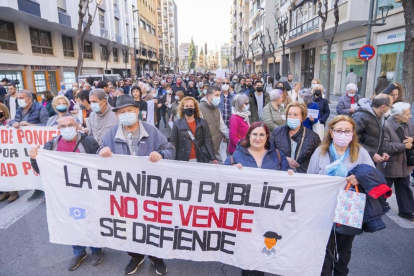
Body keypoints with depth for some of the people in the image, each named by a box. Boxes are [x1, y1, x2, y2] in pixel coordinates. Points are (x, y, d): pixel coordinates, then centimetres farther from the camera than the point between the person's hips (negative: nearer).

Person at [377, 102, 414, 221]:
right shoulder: (386, 126, -23)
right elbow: (385, 145, -28)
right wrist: (404, 146, -22)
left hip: (404, 164, 7)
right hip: (389, 165, -7)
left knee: (404, 188, 18)